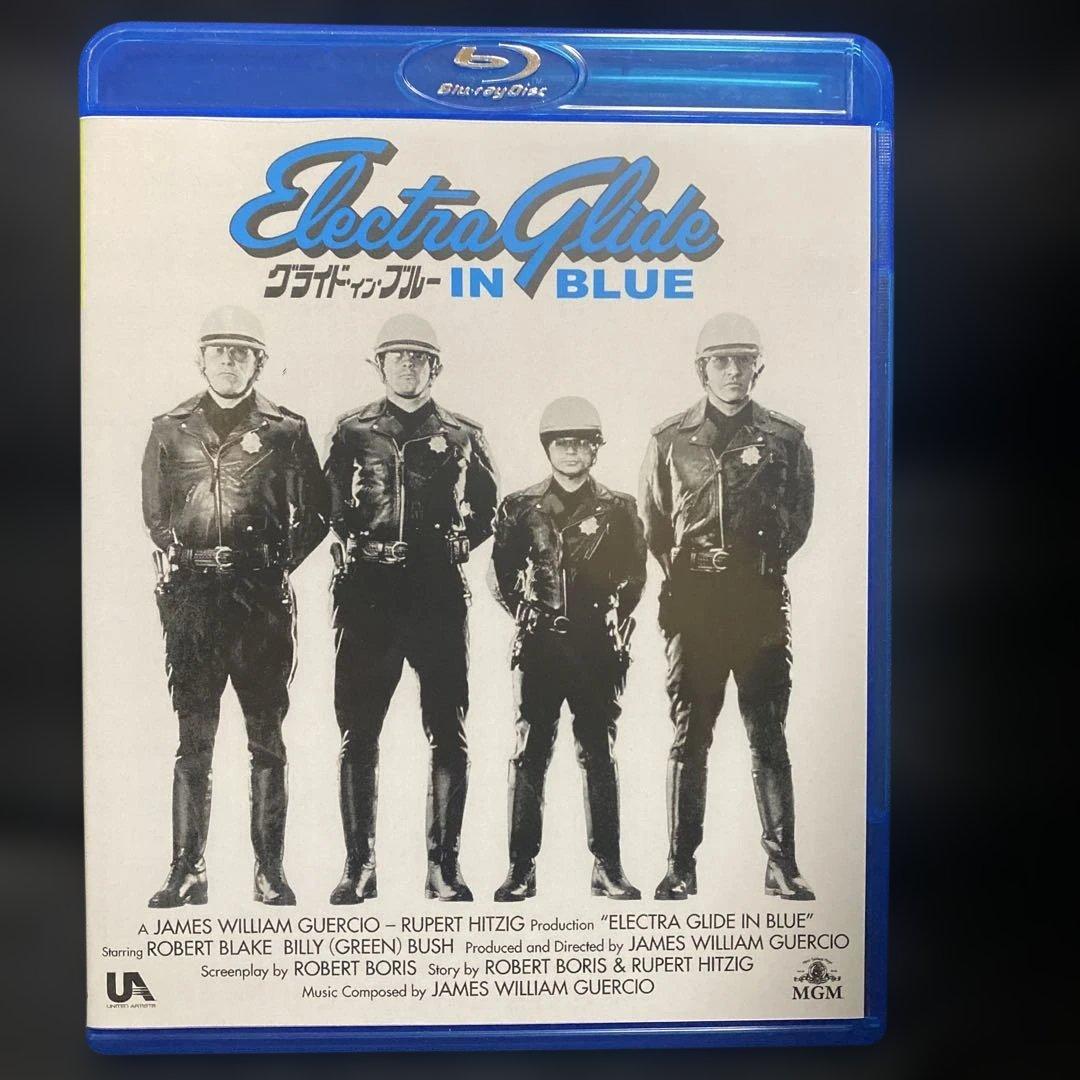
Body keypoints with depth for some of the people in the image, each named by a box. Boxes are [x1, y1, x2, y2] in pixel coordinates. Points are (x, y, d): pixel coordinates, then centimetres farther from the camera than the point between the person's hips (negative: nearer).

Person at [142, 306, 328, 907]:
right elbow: (154, 513, 17)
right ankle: (188, 870, 15)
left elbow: (315, 514, 6)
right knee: (193, 739, 6)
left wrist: (276, 564, 0)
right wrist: (180, 561, 6)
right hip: (191, 597, 2)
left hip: (263, 597, -2)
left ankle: (271, 870, 13)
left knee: (266, 737, 4)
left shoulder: (286, 430, 4)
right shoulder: (170, 429, 11)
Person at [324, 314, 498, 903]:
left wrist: (454, 543, -2)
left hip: (439, 595, 0)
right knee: (357, 733, 3)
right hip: (367, 594, 1)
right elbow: (330, 509, 12)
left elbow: (486, 512, 11)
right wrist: (355, 545, -2)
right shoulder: (353, 431, 12)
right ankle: (359, 865, 15)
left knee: (447, 734, 2)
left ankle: (443, 866, 12)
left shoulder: (462, 436, 11)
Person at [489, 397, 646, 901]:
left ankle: (607, 866, 14)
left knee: (599, 754, 5)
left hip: (597, 645, 0)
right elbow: (501, 572, 11)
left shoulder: (618, 508, 7)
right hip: (539, 644, 0)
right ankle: (521, 868, 9)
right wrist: (524, 611, 2)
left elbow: (634, 575, 8)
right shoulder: (521, 508, 7)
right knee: (529, 753, 1)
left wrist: (615, 616, -2)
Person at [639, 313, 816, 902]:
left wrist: (764, 561, 4)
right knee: (689, 736, 4)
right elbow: (652, 520, 12)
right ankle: (680, 866, 11)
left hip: (761, 601, 0)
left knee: (768, 735, 4)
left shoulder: (786, 438, 7)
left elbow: (800, 517, 13)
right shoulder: (670, 439, 6)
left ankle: (782, 863, 14)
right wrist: (686, 565, 4)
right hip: (691, 600, 0)